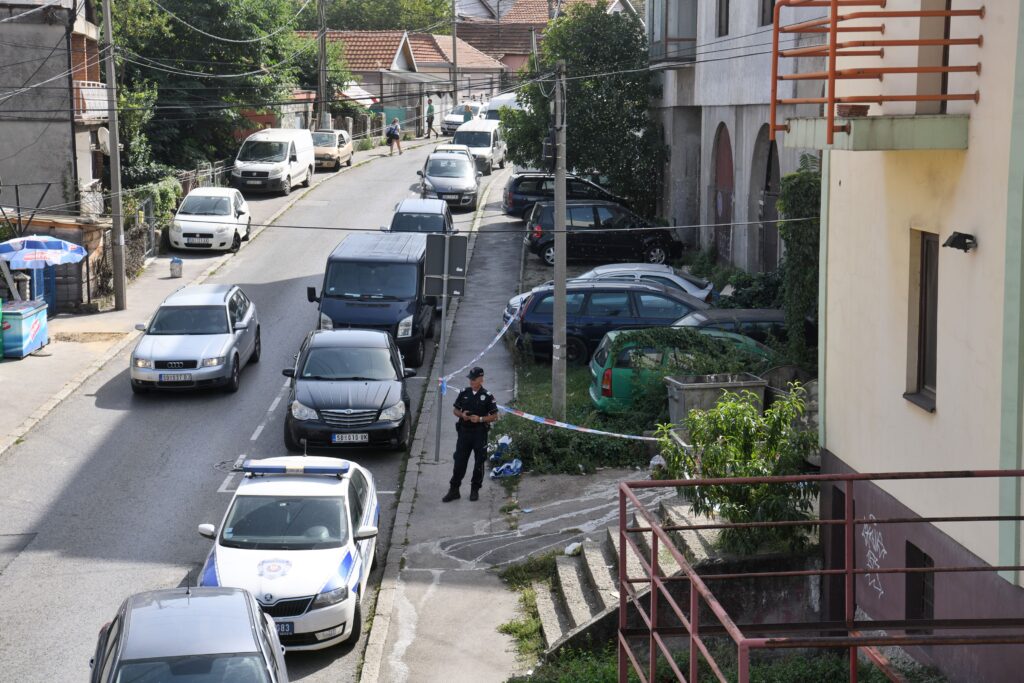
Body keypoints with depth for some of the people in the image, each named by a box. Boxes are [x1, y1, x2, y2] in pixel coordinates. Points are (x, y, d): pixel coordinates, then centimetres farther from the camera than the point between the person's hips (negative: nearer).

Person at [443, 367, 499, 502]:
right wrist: (462, 415, -10)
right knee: (459, 462, 2)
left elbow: (494, 416, -2)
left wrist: (480, 419, -17)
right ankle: (453, 490, 7)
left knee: (479, 463, 6)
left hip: (480, 433, -2)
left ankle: (475, 490, 19)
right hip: (464, 431, 2)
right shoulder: (464, 393, 4)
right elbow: (455, 410, 13)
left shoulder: (487, 396, -4)